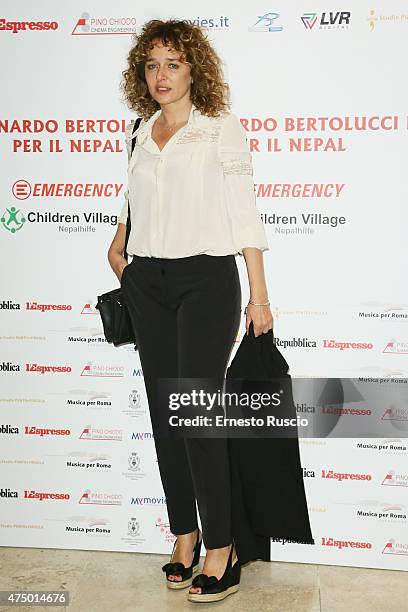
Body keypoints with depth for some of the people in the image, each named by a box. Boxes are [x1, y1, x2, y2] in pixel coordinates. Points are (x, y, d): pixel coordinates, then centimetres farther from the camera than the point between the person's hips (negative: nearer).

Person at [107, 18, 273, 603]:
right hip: (148, 283, 5)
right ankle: (184, 533, 18)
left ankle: (221, 548, 1)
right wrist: (117, 247, 24)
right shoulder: (140, 133, 13)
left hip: (207, 280, -5)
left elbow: (244, 213, -5)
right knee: (163, 414, 6)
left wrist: (259, 294, -8)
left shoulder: (223, 128, -1)